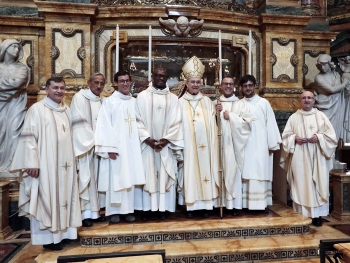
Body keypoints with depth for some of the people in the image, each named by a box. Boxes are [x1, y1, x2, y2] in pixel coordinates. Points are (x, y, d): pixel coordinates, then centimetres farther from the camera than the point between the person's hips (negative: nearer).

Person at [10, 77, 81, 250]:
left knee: (63, 197, 13)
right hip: (45, 165, -6)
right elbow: (29, 138, -11)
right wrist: (32, 163, -17)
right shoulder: (37, 109, -6)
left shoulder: (66, 110, 13)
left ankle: (62, 231, 26)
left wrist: (73, 161, 14)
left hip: (65, 164, 6)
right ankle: (47, 237, 16)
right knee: (46, 199, 3)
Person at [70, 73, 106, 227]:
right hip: (84, 146, -6)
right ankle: (86, 213, 7)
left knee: (96, 179, 9)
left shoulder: (102, 101, 14)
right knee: (85, 179, -2)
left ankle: (94, 210, 18)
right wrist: (93, 141, -13)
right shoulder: (79, 98, -4)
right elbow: (79, 124, -12)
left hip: (98, 146, 6)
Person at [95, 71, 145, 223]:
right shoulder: (109, 102, -2)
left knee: (130, 178, 8)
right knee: (116, 178, 1)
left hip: (132, 147, 4)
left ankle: (129, 209, 18)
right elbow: (105, 126, -9)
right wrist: (110, 147, -15)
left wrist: (141, 143, 5)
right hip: (116, 146, -4)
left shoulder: (135, 102, 11)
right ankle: (114, 211, 13)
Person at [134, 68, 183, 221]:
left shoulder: (173, 98, 8)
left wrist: (166, 139, -11)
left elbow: (176, 122, 2)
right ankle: (147, 208, 12)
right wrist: (147, 139, -13)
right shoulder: (142, 96, 4)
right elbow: (138, 120, -2)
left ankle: (163, 208, 13)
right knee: (147, 175, 3)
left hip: (166, 145, 1)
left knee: (165, 176, 4)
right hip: (147, 144, -1)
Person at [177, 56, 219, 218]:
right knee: (190, 173, 2)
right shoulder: (181, 102, 2)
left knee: (205, 171, 5)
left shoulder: (207, 101, 10)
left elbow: (212, 125, 8)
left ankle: (205, 205, 17)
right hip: (188, 146, -2)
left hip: (204, 146, 2)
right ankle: (191, 206, 14)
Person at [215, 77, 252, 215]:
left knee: (234, 171, -2)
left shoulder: (240, 103, 7)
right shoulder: (215, 104, 14)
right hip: (220, 142, 2)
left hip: (234, 143, -2)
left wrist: (231, 116, -8)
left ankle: (235, 204, 7)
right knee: (221, 171, 1)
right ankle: (221, 202, 12)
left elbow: (247, 122, -4)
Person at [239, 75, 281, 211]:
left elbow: (270, 123, 0)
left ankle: (263, 203, 8)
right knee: (246, 174, 4)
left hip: (260, 146, -2)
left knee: (261, 173, -1)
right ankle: (246, 203, 12)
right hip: (245, 145, 2)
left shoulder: (264, 103, 3)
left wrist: (272, 144, -3)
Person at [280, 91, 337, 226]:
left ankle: (317, 215, 11)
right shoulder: (293, 117, 8)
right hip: (299, 158, 0)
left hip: (317, 157, 0)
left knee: (317, 184, 1)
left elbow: (331, 135, 3)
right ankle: (301, 214, 9)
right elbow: (285, 136, 6)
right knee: (300, 184, 1)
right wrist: (294, 138, -13)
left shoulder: (321, 116, 7)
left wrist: (319, 137, -13)